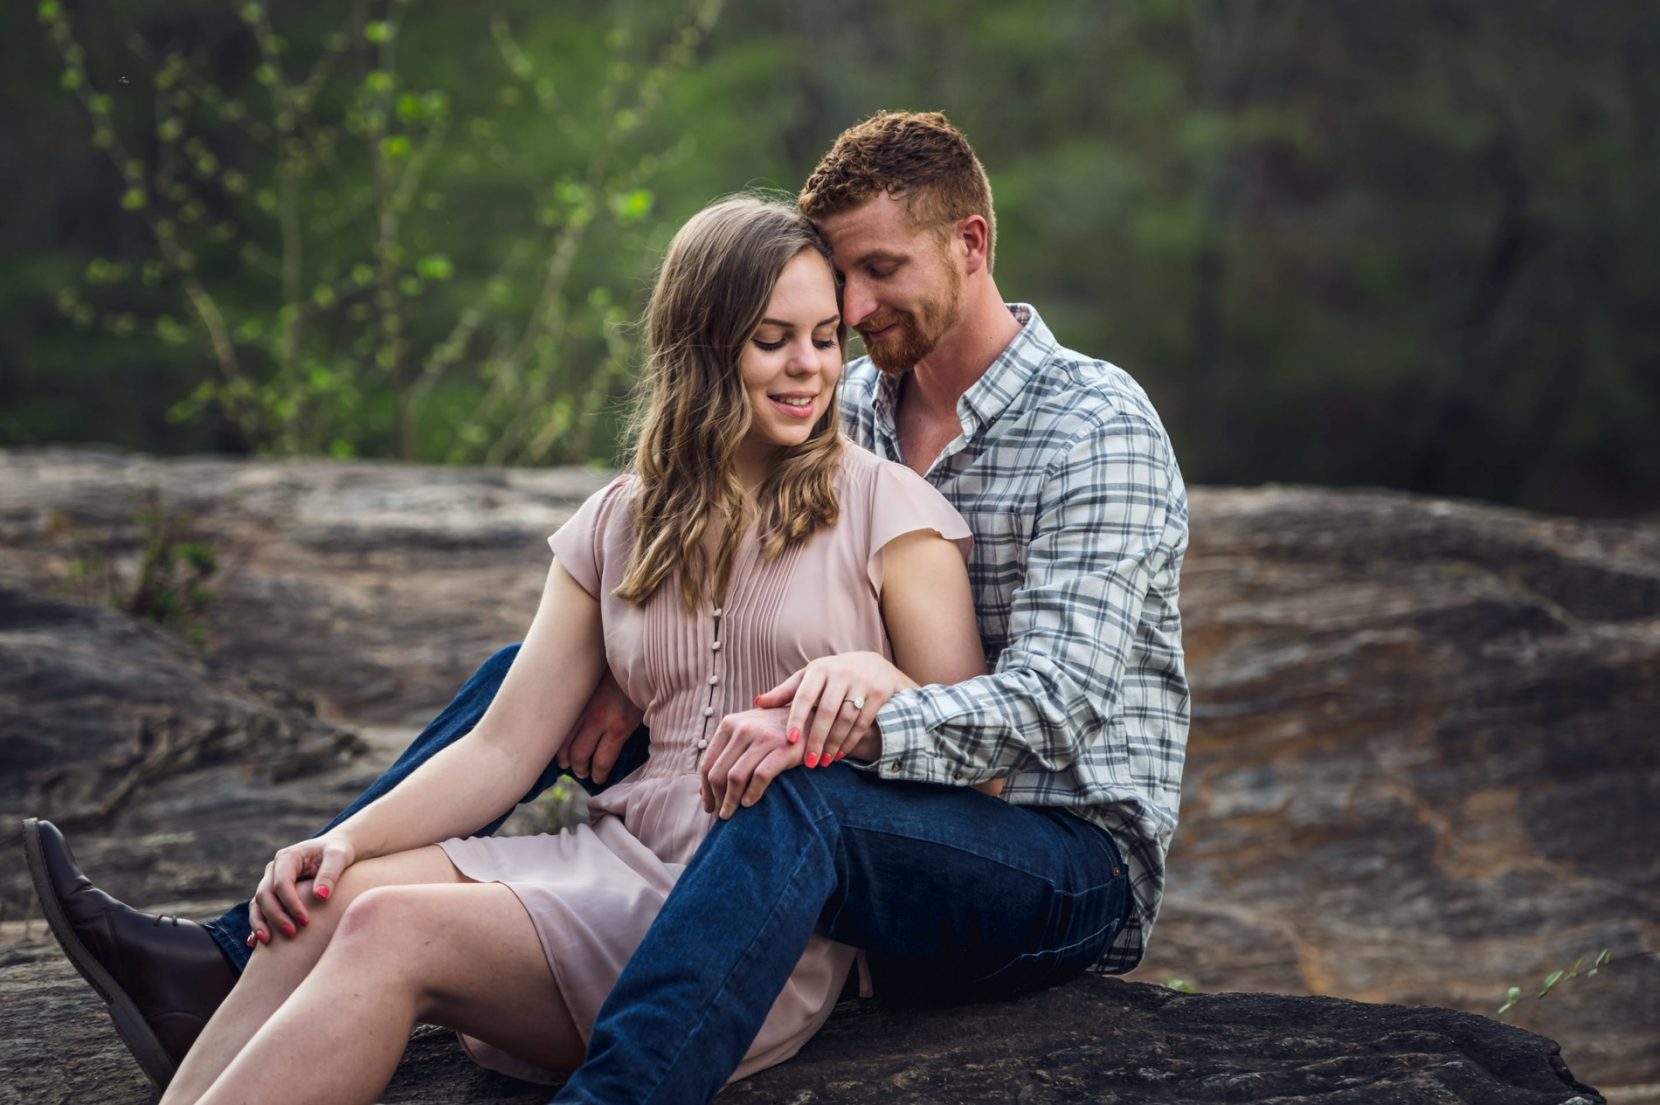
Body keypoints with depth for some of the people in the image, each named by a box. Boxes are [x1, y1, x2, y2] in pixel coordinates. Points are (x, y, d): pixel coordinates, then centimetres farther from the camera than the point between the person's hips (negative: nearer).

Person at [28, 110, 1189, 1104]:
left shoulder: (1097, 428, -13)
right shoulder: (857, 404, 10)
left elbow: (1051, 704, -24)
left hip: (1077, 859, -7)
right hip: (879, 822, 7)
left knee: (802, 803, -41)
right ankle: (252, 954, -6)